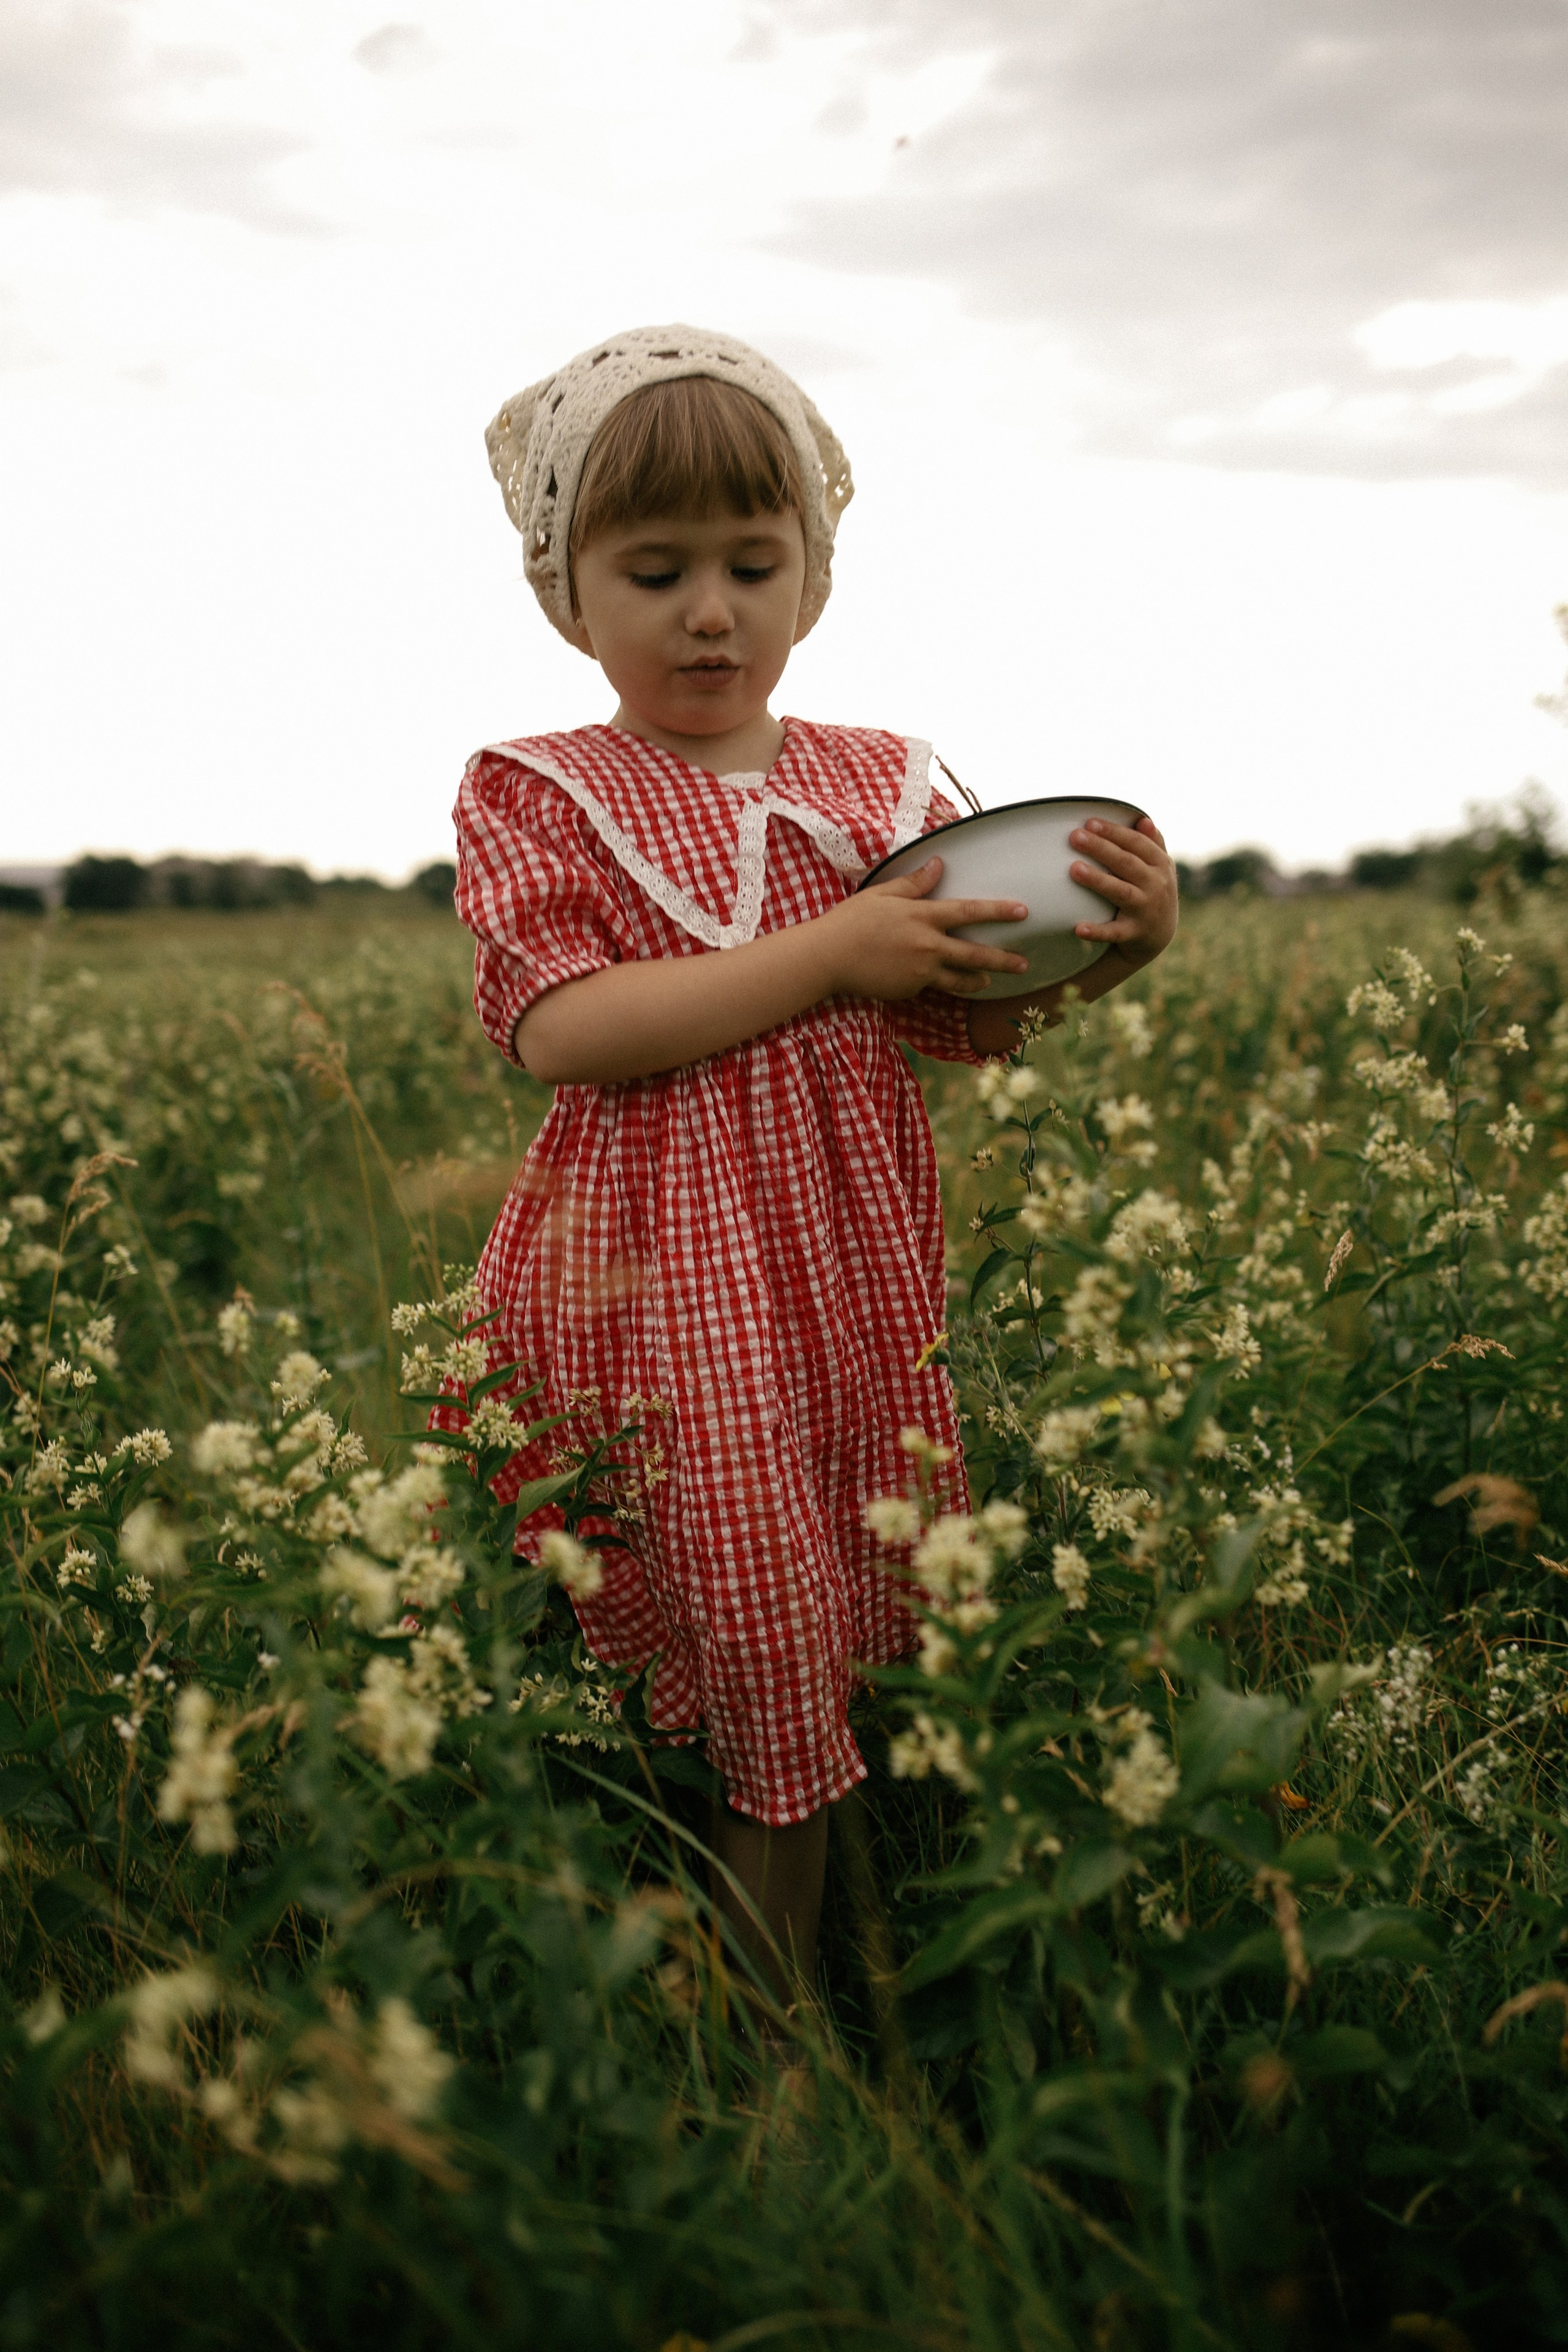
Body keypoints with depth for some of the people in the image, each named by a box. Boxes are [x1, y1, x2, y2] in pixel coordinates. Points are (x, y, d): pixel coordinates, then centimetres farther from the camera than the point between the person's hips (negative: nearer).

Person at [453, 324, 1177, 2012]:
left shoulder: (883, 786, 10)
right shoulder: (533, 798, 0)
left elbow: (968, 1025, 8)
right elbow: (561, 1030, -15)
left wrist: (1109, 949, -12)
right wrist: (829, 951, -19)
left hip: (849, 1278, 4)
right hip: (649, 1289, -3)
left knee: (810, 1672, 10)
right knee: (719, 1642, -1)